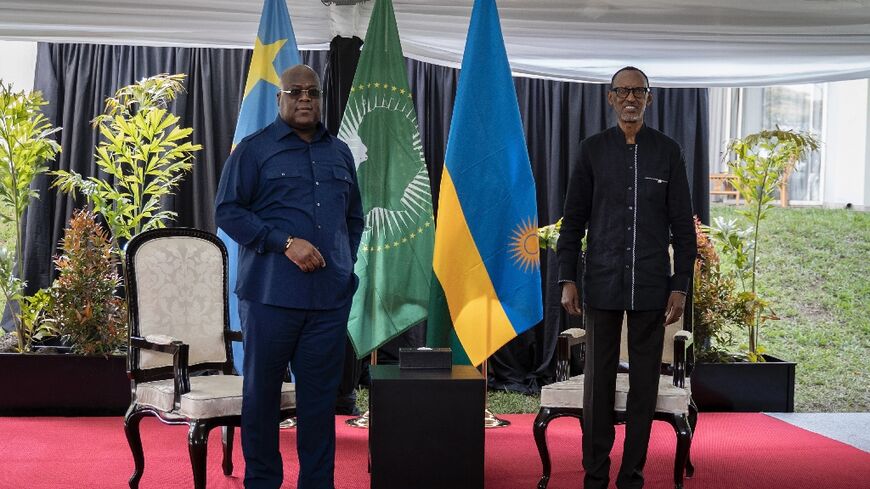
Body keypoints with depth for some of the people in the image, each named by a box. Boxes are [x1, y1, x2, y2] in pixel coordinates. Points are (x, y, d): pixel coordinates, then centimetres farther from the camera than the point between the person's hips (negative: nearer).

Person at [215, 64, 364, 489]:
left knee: (320, 395, 7)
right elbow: (227, 211, -6)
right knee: (262, 392, 4)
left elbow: (355, 216, 25)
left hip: (330, 296, 4)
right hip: (271, 294, -4)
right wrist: (285, 242, -13)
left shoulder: (340, 153, 16)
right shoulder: (254, 149, 1)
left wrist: (345, 261, 11)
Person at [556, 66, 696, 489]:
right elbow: (573, 219, 6)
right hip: (602, 284, 0)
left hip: (651, 287, 0)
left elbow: (682, 224, 5)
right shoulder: (592, 149, 6)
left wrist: (680, 285, 0)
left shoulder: (668, 152, 5)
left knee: (644, 383, 4)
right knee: (598, 381, 4)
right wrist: (567, 280, 0)